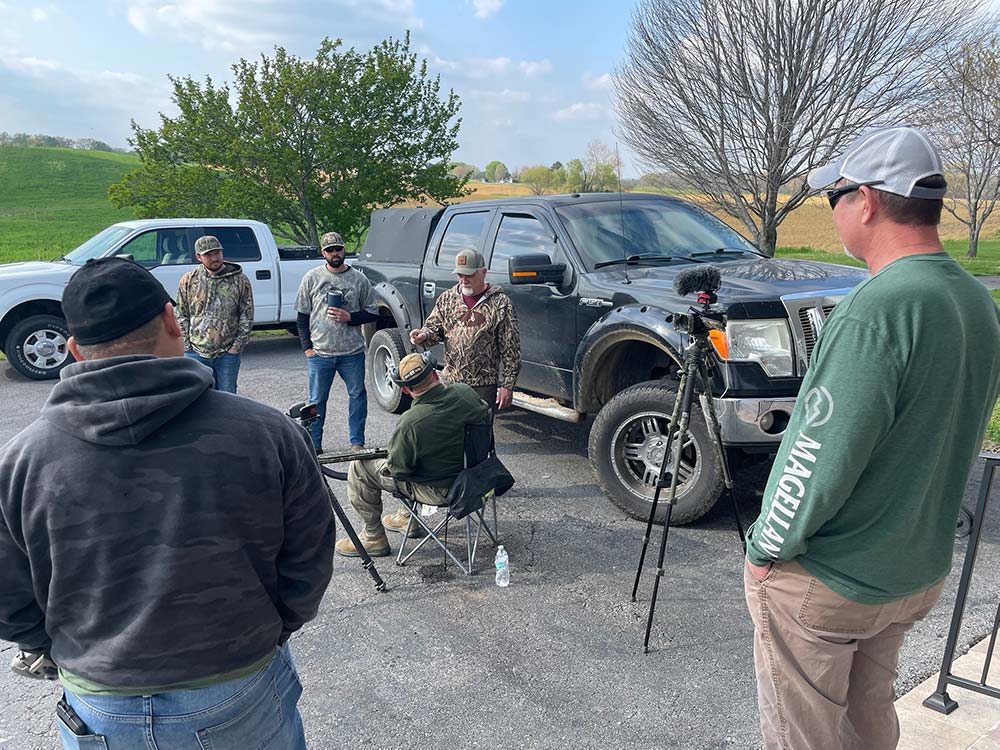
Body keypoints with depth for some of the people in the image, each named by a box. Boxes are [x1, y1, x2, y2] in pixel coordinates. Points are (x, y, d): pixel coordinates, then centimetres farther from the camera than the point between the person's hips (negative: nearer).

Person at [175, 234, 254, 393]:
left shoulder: (240, 280, -2)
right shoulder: (188, 281, 1)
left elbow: (247, 317, 1)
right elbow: (181, 316, 5)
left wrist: (237, 346, -5)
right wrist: (187, 347, -1)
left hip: (228, 355, -1)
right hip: (196, 353, 1)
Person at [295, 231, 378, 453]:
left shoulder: (359, 279, 3)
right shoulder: (312, 277, 4)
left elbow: (372, 313, 6)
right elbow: (302, 316, 7)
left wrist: (349, 317, -12)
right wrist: (307, 347, 0)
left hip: (352, 352, 0)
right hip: (319, 353, 0)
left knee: (357, 395, 6)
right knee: (317, 400, 7)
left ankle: (357, 442, 19)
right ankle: (313, 444, 18)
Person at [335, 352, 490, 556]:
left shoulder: (410, 423, -30)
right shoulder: (465, 392, -13)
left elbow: (398, 469, -18)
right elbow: (487, 418, 7)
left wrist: (388, 462, 6)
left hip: (441, 491, -7)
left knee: (359, 467, 2)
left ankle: (373, 538, 16)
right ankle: (409, 518, 41)